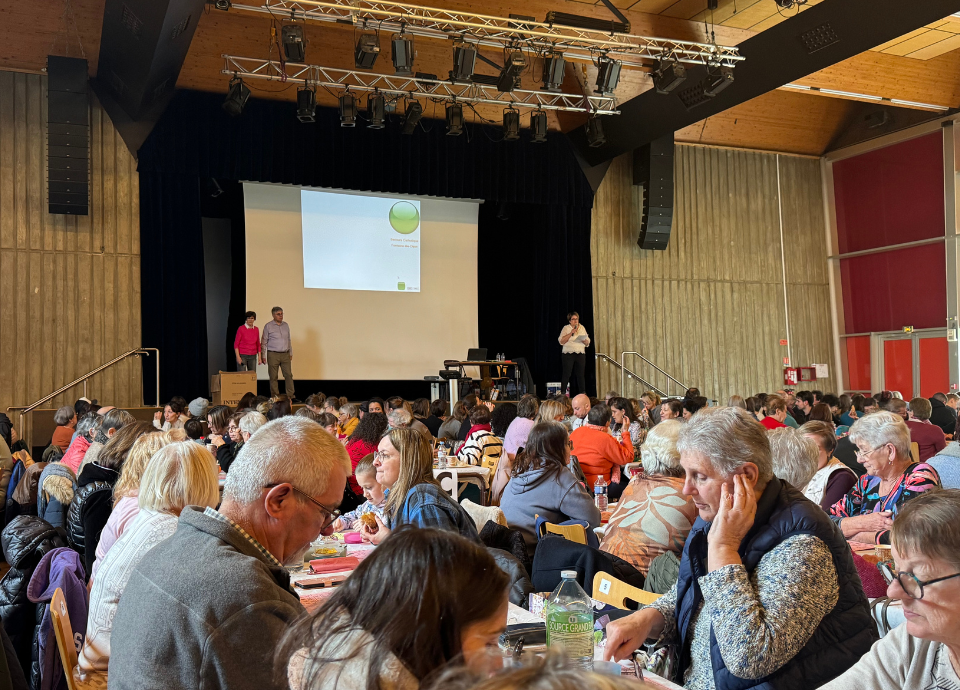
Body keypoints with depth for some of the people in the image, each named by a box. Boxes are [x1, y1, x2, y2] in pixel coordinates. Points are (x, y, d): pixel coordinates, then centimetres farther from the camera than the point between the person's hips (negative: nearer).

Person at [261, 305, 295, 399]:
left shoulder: (286, 325, 12)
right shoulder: (268, 326, -1)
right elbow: (264, 342, 1)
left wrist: (291, 353, 16)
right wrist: (263, 356, -2)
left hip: (285, 354, 4)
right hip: (273, 355, -4)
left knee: (289, 375, -2)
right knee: (273, 377, 1)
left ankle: (290, 396, 1)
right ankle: (274, 397, 7)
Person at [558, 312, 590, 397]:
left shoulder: (582, 328, 15)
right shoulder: (566, 328, 3)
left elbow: (587, 343, 15)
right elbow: (561, 341, -8)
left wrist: (585, 341, -8)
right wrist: (571, 333, -13)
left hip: (580, 354, 3)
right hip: (568, 354, -3)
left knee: (580, 374, 0)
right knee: (567, 374, -6)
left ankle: (583, 393, 4)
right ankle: (562, 393, -2)